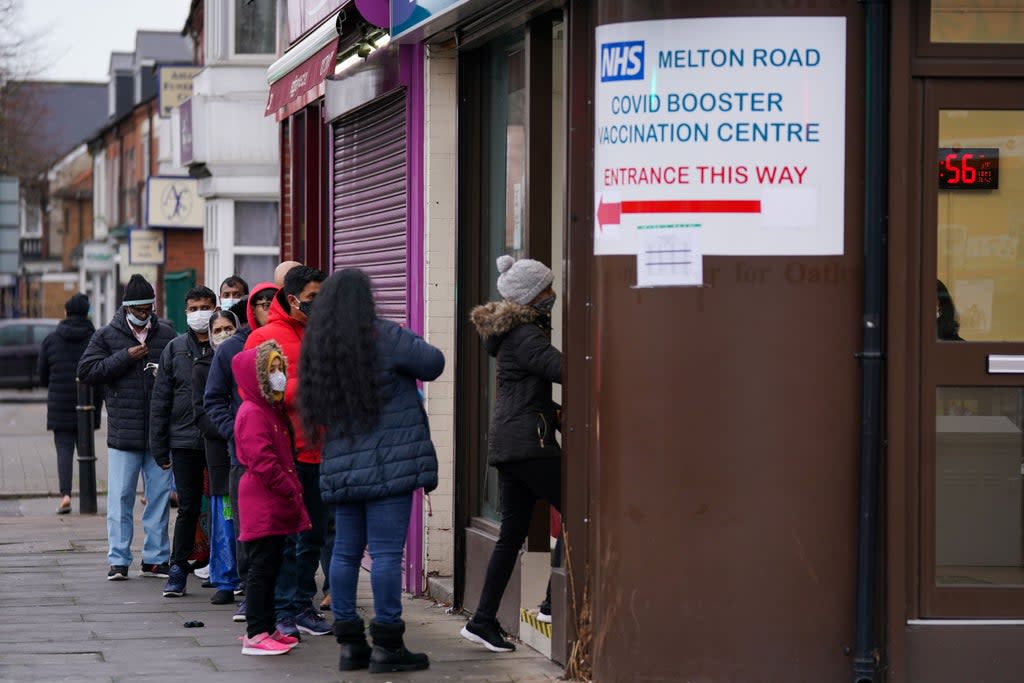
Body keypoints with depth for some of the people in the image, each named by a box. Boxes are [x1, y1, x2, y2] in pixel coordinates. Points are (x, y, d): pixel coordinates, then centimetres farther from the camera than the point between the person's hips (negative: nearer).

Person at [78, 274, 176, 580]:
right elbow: (87, 371, -4)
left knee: (160, 495, 7)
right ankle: (118, 560, 6)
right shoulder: (107, 335, 3)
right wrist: (125, 357, -11)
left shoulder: (166, 334, 9)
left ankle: (156, 558, 15)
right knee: (120, 497, 0)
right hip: (123, 432, -2)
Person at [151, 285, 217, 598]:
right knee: (188, 508, 4)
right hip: (185, 440, 2)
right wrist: (159, 444, 5)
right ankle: (178, 570, 12)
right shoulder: (175, 349, 8)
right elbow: (161, 399, 9)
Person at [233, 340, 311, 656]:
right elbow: (262, 461, -22)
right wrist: (290, 491, -18)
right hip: (262, 505, -10)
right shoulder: (252, 414, -14)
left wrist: (293, 491, 14)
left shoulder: (274, 410, 18)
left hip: (276, 507, 10)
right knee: (262, 567, -9)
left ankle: (266, 627, 19)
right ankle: (255, 634, -7)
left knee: (271, 566, 13)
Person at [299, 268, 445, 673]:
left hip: (342, 468, 6)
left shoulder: (316, 348, 10)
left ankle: (350, 643, 14)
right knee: (386, 552, -5)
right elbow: (433, 364, 3)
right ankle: (386, 644, -4)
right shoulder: (385, 338, -8)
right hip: (390, 463, -6)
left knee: (346, 552, 10)